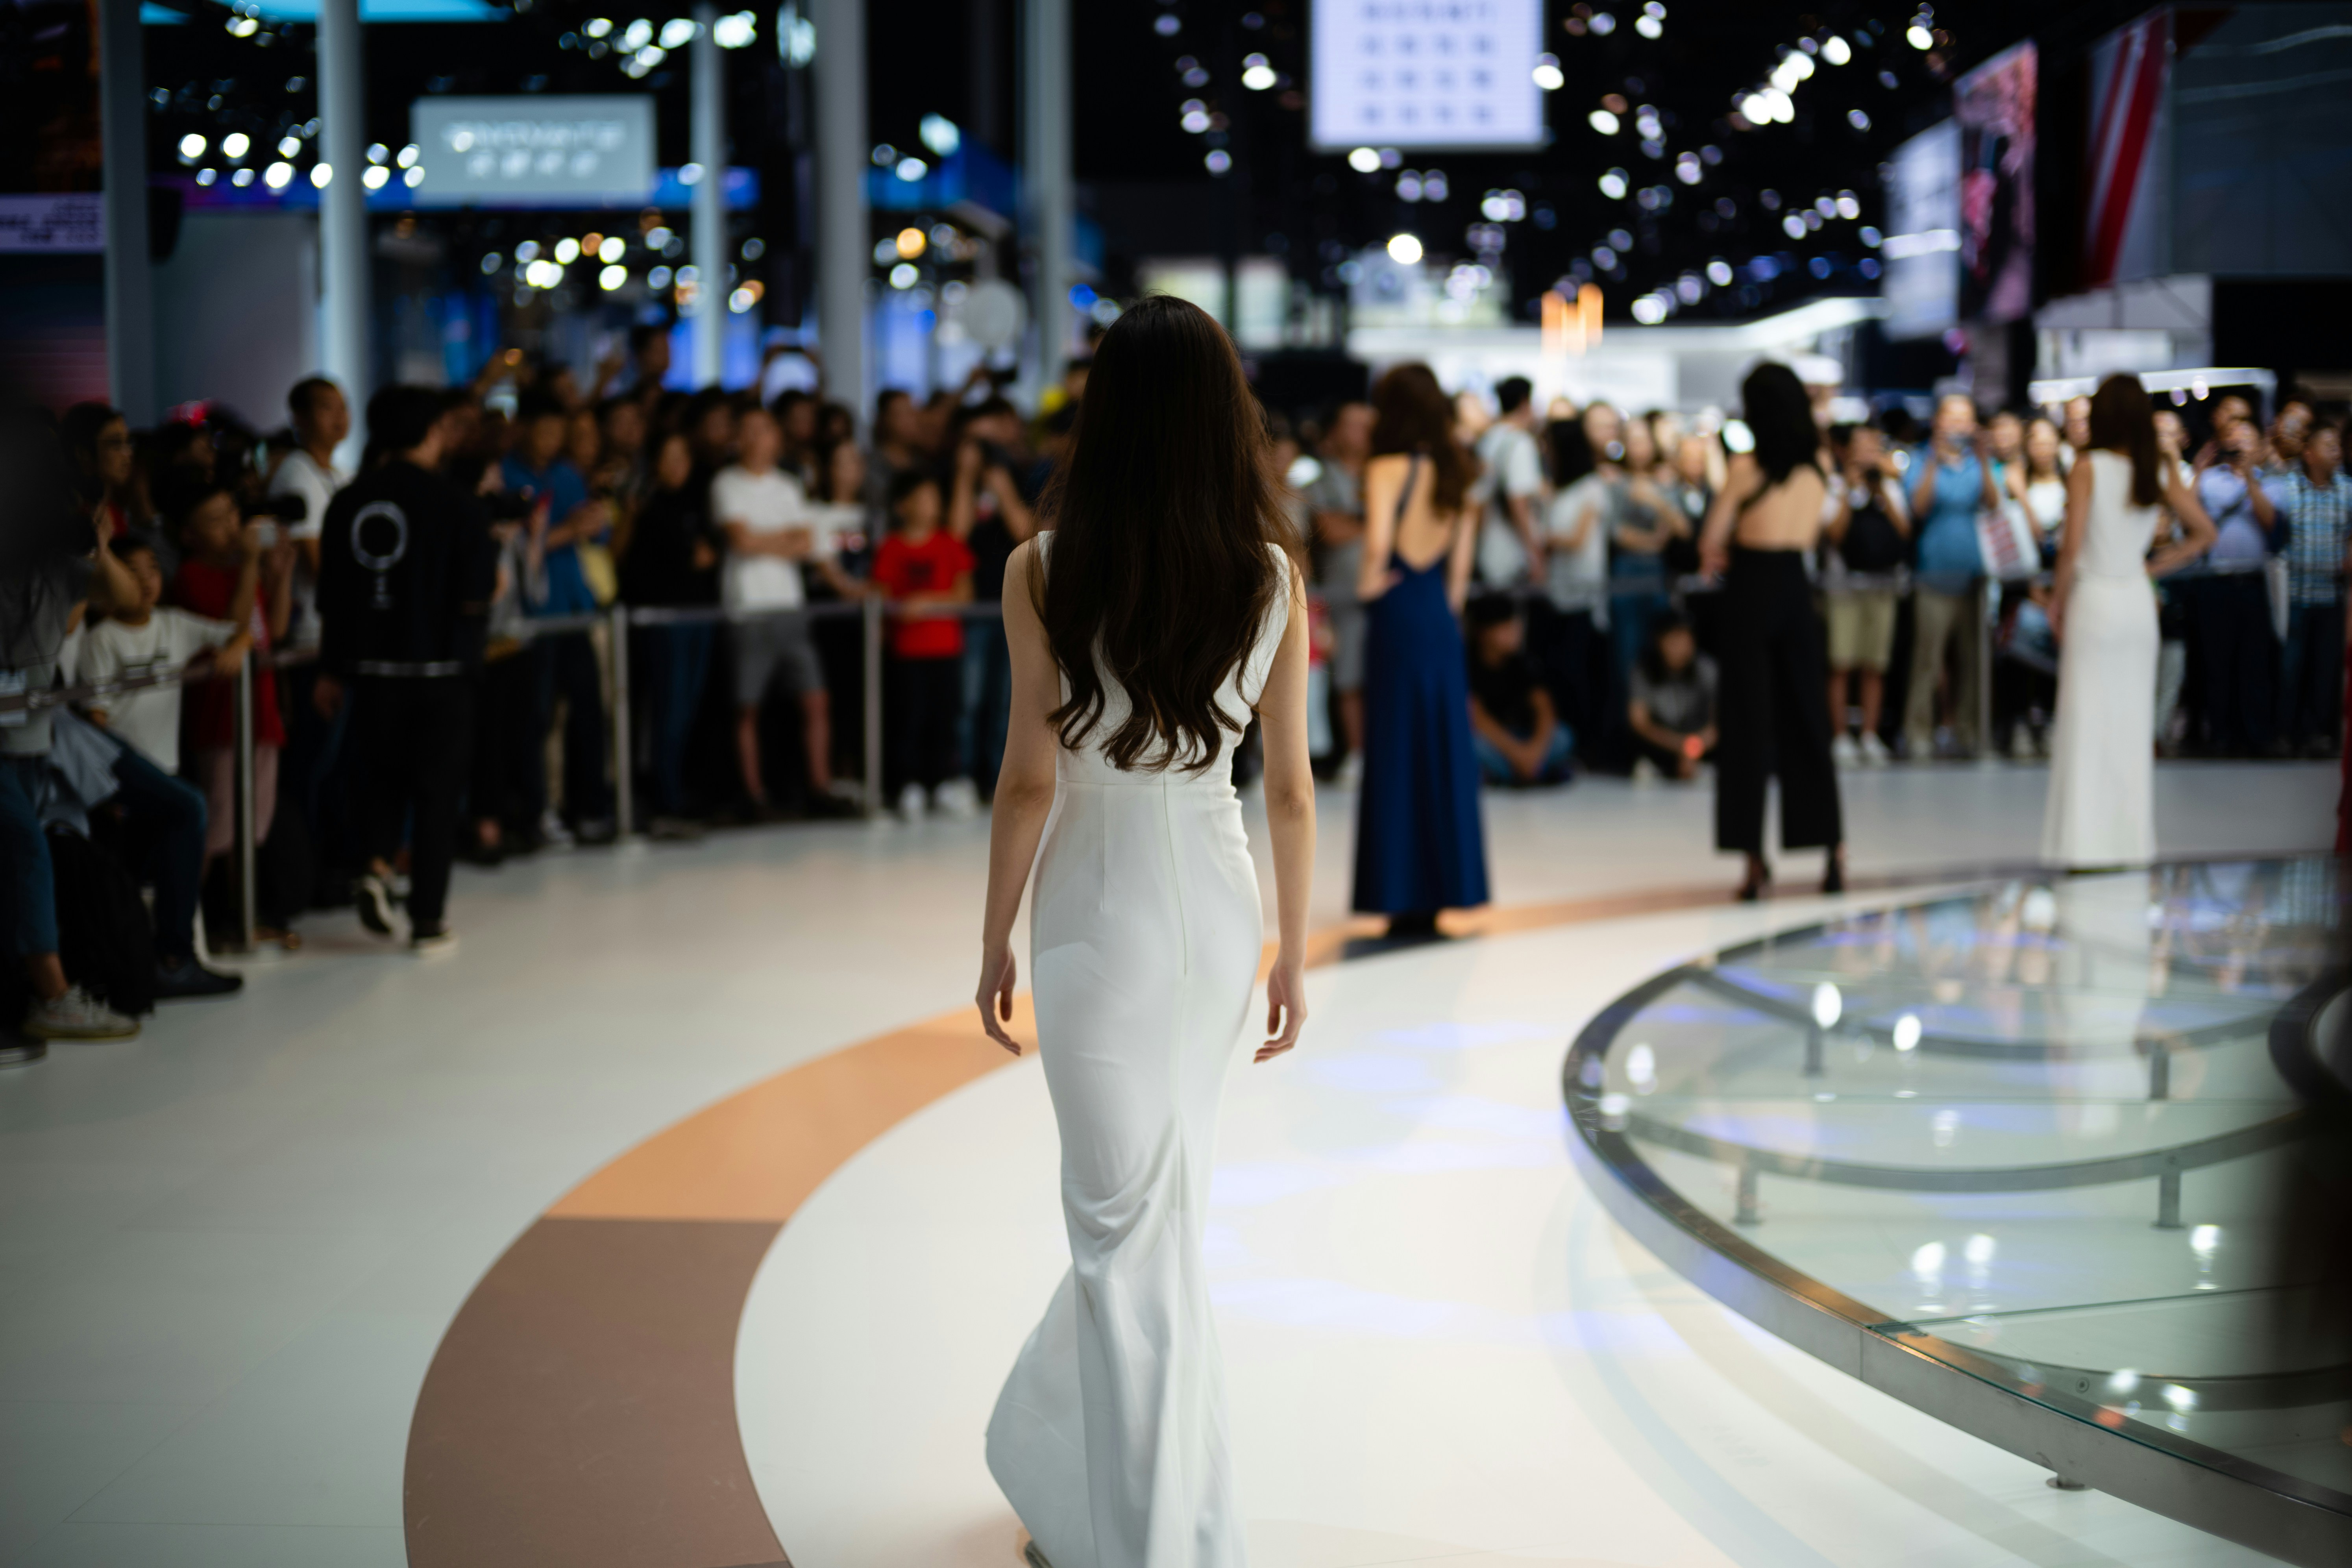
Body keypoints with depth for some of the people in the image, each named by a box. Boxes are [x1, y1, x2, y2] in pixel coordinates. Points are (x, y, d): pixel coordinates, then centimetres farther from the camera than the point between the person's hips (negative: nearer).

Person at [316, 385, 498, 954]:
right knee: (436, 791, 7)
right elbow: (476, 598, -13)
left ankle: (376, 866, -5)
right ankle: (428, 922, 10)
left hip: (371, 668, 3)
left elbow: (332, 597, 3)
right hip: (440, 670, -3)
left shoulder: (348, 503, 0)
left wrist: (331, 671, 13)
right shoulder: (457, 505, -10)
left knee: (384, 779, 21)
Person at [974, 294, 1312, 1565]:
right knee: (1159, 1204, 19)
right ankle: (1053, 1452, 39)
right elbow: (1290, 789, 0)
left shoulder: (1044, 571, -13)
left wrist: (996, 940, 0)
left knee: (1134, 1222, 4)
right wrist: (1293, 956, 10)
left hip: (1098, 921, -4)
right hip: (1219, 915, 4)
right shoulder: (1273, 580, -3)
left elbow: (1029, 779, -12)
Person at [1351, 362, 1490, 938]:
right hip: (1442, 621, 6)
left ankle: (1406, 898, 2)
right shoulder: (1454, 472, 10)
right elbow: (1461, 560, 12)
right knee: (1442, 754, 11)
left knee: (1396, 753, 0)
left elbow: (1378, 543, -24)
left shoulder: (1388, 469, -11)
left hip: (1398, 617, -6)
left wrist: (1369, 583, -8)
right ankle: (1443, 886, 16)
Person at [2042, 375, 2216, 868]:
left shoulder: (2089, 467, -10)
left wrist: (2058, 602, -2)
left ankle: (2086, 841, -2)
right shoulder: (2159, 472, 3)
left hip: (2095, 600, -4)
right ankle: (2132, 839, 13)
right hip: (2139, 604, 5)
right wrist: (2153, 566, 12)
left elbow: (2072, 548, -14)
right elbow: (2203, 532, 8)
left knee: (2087, 721, 0)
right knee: (2133, 721, 10)